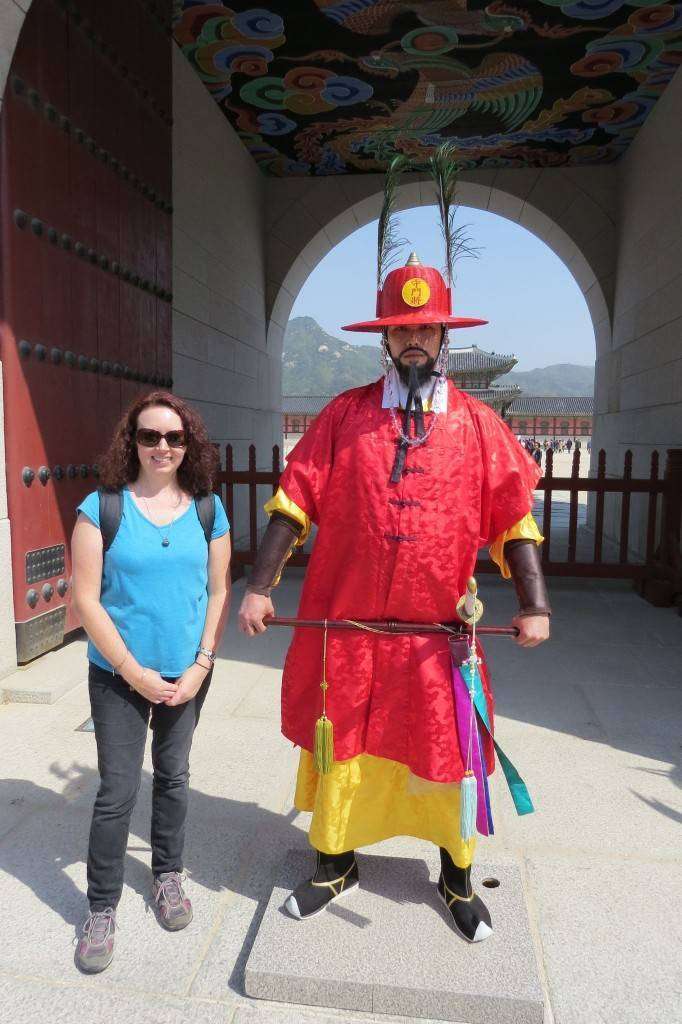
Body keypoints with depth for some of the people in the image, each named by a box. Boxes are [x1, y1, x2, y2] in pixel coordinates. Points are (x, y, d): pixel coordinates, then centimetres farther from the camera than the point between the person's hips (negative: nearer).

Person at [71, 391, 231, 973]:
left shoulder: (208, 509, -1)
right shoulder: (102, 507, -9)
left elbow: (219, 592, 1)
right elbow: (87, 599, -11)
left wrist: (200, 667, -7)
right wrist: (135, 673, -12)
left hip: (188, 673, 3)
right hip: (119, 676, -2)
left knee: (173, 776, 17)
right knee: (118, 792, 3)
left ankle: (168, 876, 39)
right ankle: (102, 910, 24)